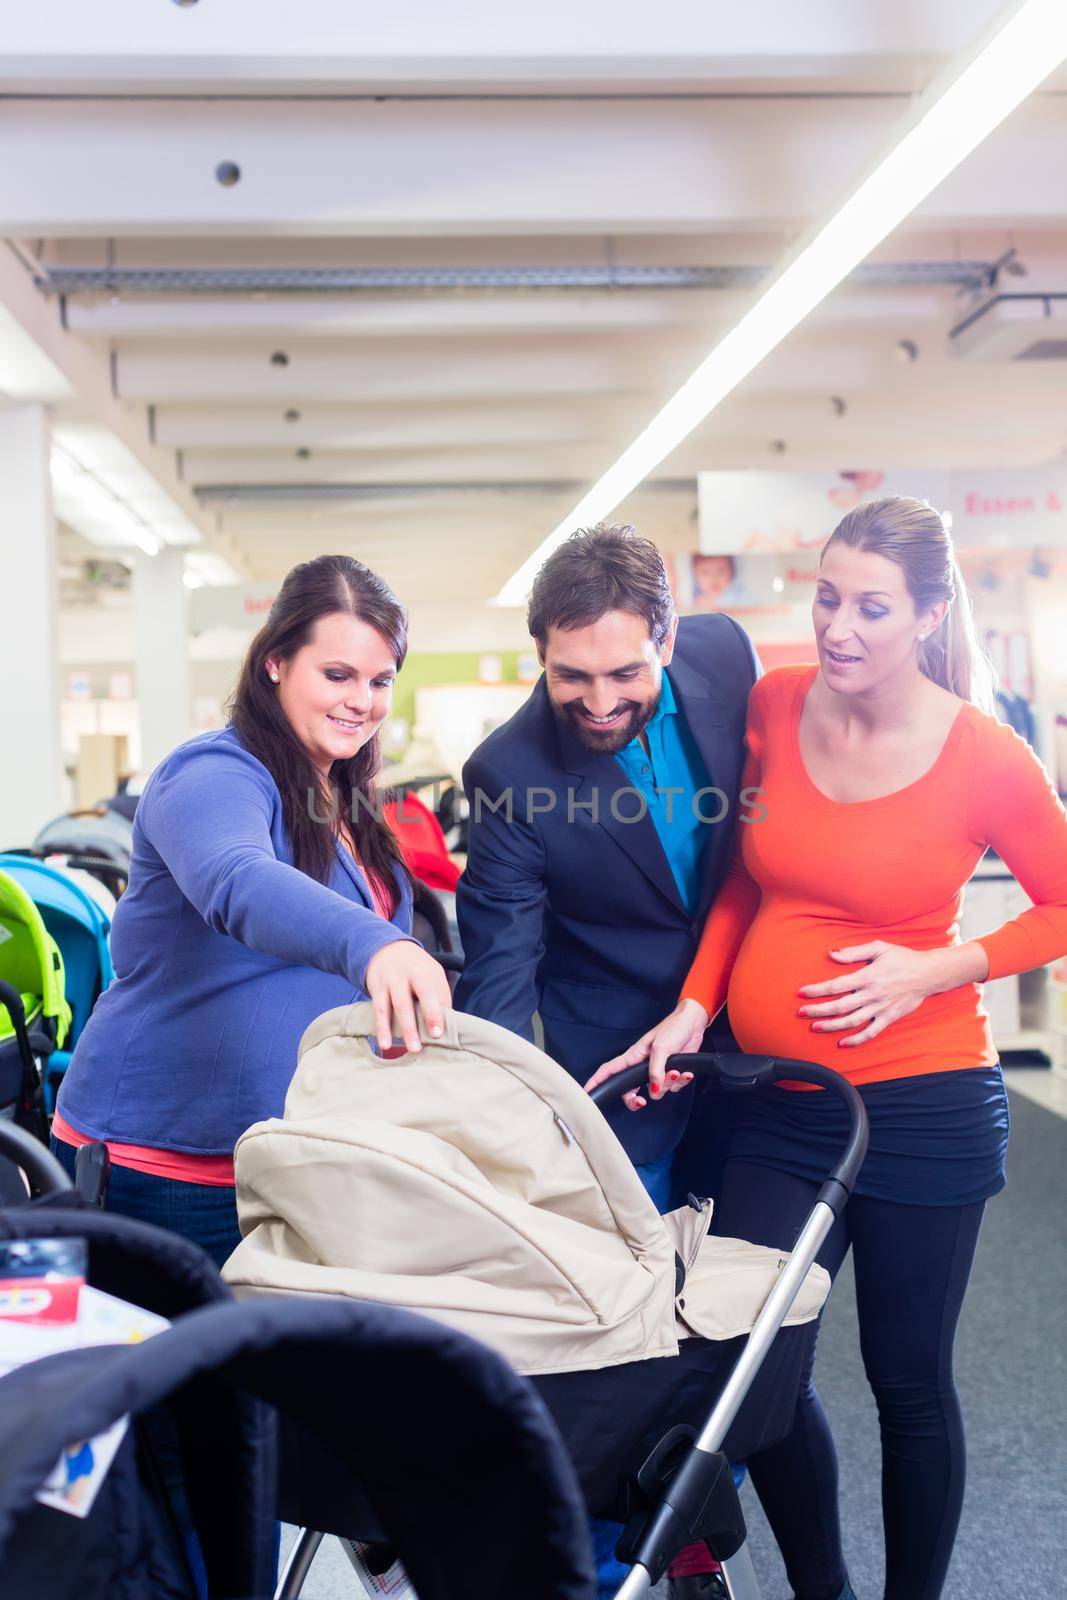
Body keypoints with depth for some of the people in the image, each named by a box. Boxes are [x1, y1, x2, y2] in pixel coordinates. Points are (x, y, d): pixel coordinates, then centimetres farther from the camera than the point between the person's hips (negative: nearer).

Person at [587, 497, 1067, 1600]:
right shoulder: (773, 707, -2)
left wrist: (931, 971, -12)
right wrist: (693, 1006, -2)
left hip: (919, 1106, -3)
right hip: (779, 1100, 4)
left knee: (907, 1380, 11)